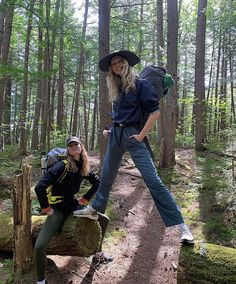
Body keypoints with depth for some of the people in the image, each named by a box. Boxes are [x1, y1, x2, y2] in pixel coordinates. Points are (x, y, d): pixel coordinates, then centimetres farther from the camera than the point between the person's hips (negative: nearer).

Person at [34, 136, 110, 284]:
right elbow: (40, 187, -28)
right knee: (40, 246, -23)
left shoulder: (84, 167, -2)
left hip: (73, 205, 7)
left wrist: (85, 199, 6)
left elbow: (97, 182, 15)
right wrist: (47, 209, -18)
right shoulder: (62, 165, -22)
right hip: (58, 208, -6)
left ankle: (98, 254, 31)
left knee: (104, 220, 11)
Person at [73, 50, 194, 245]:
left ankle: (180, 225, -8)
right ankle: (95, 209, 38)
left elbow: (155, 112, -14)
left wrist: (141, 135, -15)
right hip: (115, 134, 7)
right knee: (107, 175, 19)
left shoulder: (140, 84, -7)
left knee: (153, 180, -12)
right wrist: (110, 129, 15)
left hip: (132, 135, -6)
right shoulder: (115, 88, 14)